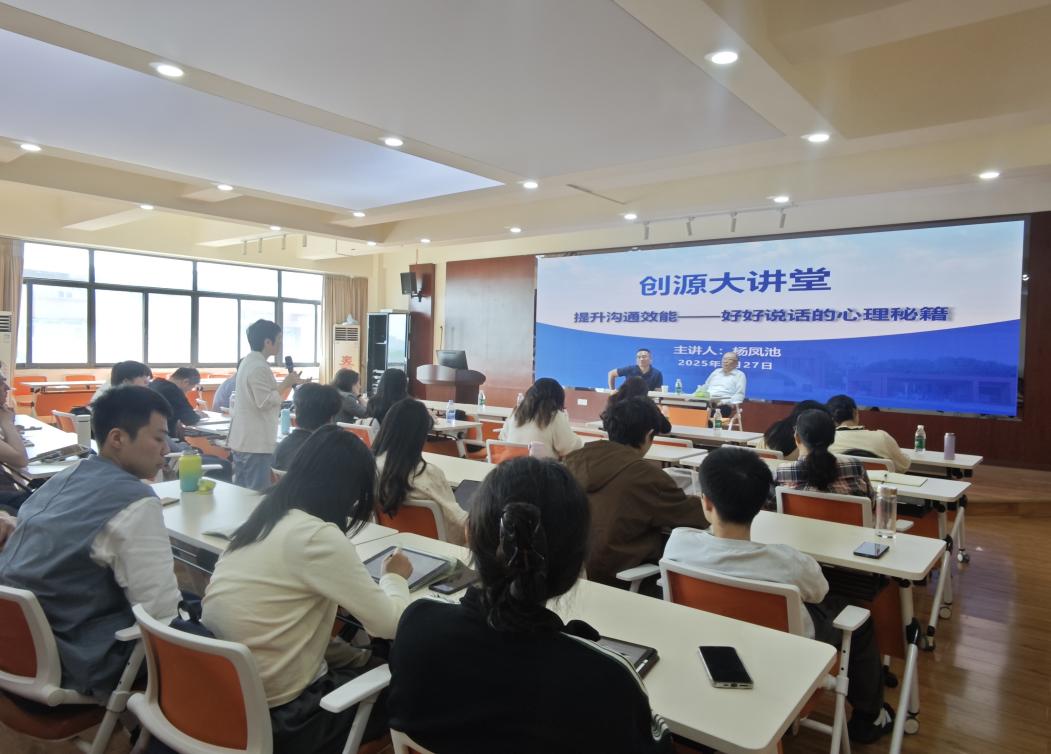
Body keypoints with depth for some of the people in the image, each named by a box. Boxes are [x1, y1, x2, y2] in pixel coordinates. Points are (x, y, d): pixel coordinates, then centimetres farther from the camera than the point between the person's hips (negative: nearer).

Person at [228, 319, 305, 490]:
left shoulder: (248, 362, 14)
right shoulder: (259, 367, -18)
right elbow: (266, 402, -21)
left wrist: (288, 384, 14)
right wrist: (286, 384, -12)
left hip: (243, 440, 10)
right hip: (255, 443, -10)